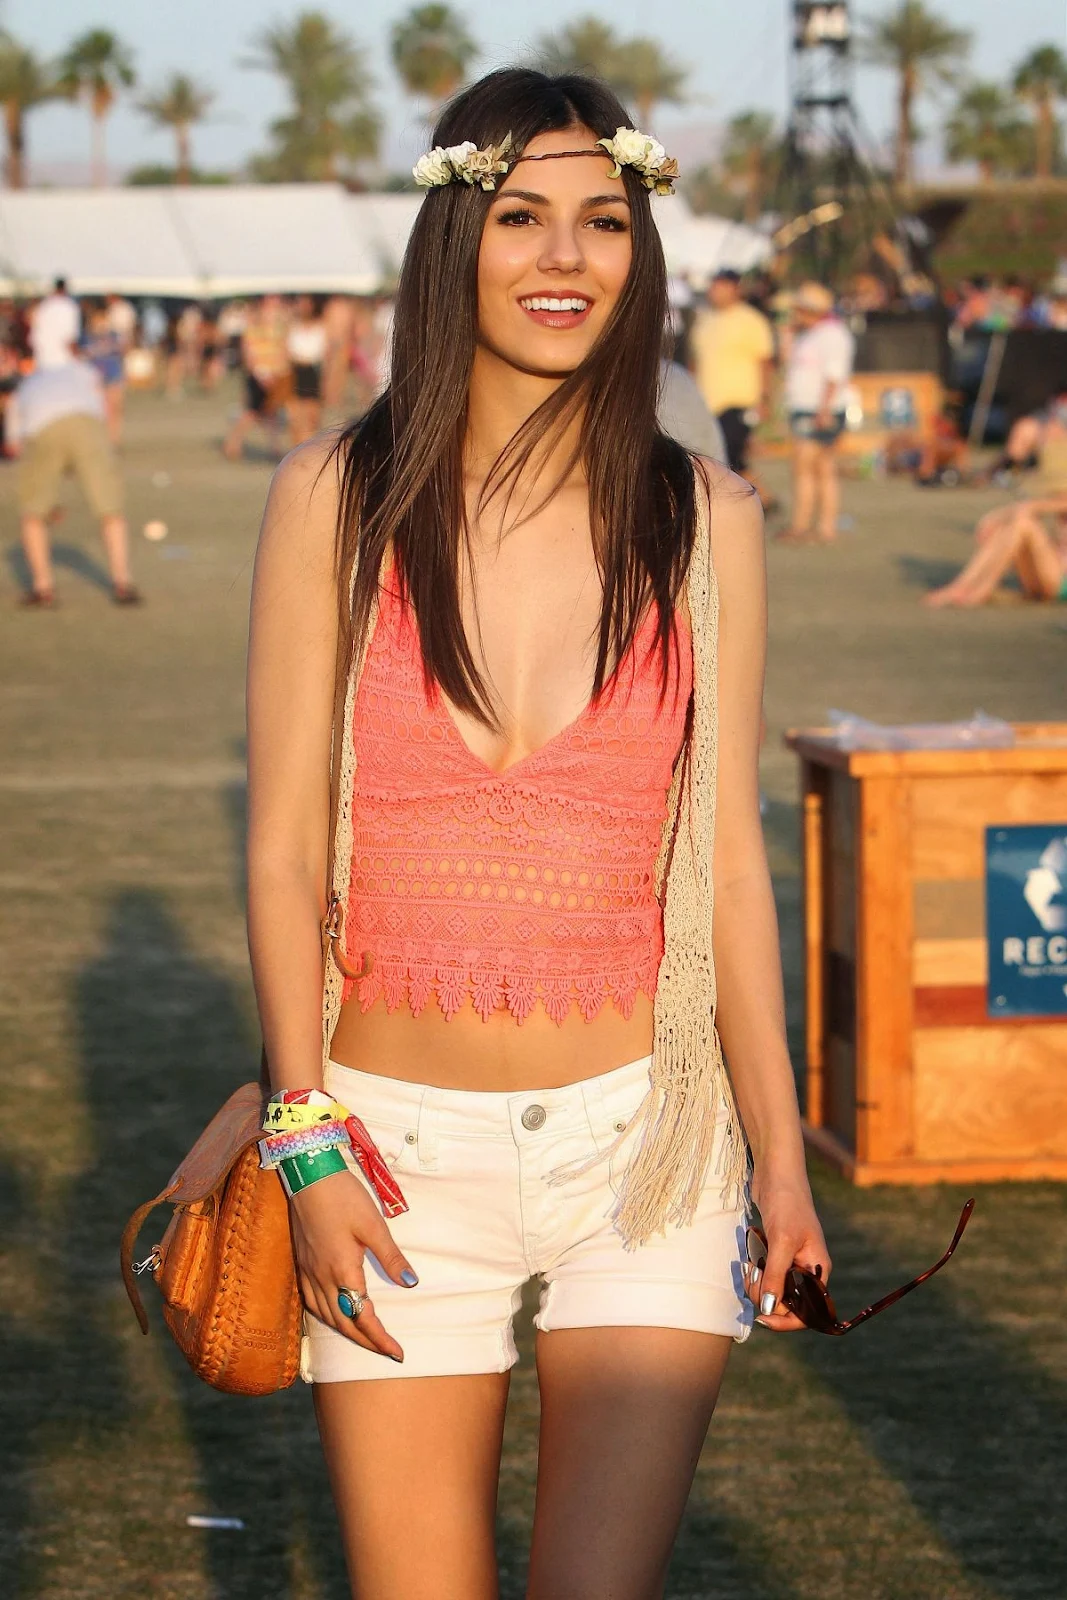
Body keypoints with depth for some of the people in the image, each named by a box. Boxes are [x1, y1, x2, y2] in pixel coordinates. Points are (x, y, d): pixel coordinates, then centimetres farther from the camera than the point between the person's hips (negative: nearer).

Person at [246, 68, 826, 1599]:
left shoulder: (705, 523, 1)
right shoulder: (336, 501, -1)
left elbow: (726, 859, 6)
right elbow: (283, 847, 0)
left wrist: (780, 1153, 4)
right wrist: (307, 1143, -5)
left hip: (644, 1138, 0)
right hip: (401, 1147, 0)